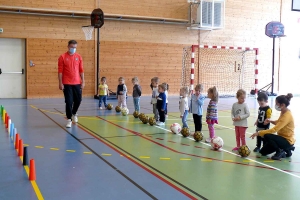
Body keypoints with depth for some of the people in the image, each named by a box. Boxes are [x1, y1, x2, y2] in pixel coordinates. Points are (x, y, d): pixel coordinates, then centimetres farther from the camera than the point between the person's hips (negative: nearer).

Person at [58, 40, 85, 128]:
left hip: (77, 83, 3)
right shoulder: (62, 57, -4)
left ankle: (74, 113, 37)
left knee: (78, 100, 9)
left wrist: (83, 82, 4)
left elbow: (81, 70, 8)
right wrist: (60, 83, -9)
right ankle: (69, 119, 9)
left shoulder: (79, 57, 6)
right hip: (67, 84, -3)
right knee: (69, 102, -3)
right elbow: (60, 71, -5)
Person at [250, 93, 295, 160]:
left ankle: (280, 151, -7)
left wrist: (259, 133, -32)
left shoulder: (287, 115, -26)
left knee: (267, 136, -30)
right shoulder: (283, 112, 3)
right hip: (282, 138, 9)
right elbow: (279, 122, 22)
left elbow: (274, 129, -32)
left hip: (287, 141, -9)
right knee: (263, 152, 7)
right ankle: (286, 149, 16)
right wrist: (271, 121, 0)